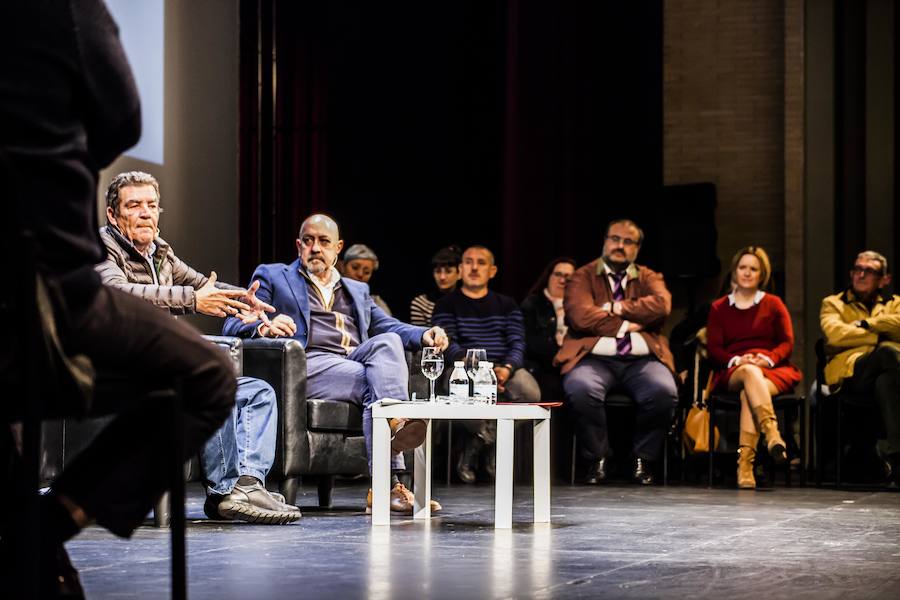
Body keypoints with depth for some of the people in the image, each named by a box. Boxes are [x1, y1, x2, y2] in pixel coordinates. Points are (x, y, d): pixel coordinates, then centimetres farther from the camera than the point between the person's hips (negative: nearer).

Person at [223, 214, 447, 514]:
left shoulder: (357, 290, 33)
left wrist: (424, 335, -1)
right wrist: (264, 327, -19)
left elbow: (387, 325, 22)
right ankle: (388, 484, -45)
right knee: (374, 384, -31)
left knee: (389, 341, -29)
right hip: (308, 364, -4)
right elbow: (233, 325, 6)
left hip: (356, 361, 4)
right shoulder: (272, 276, 19)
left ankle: (396, 421, -51)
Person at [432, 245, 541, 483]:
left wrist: (507, 368, -17)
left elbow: (517, 343, 7)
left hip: (504, 367, 3)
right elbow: (449, 345, -3)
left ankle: (475, 446, -11)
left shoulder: (506, 305, 21)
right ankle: (490, 442, -8)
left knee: (530, 393, -31)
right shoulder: (446, 305, 12)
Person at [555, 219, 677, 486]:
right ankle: (597, 459, -10)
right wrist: (626, 325, -4)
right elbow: (580, 316, -7)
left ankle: (643, 459, -5)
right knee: (581, 389, -35)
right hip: (595, 357, -1)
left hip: (641, 359, 2)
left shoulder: (649, 278, 20)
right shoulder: (583, 277, 13)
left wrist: (614, 308, -4)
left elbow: (661, 305, -4)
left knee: (664, 391, -31)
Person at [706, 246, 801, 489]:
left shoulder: (773, 304, 20)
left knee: (749, 393, -37)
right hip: (732, 373, 0)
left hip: (773, 370, 0)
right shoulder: (719, 308, 21)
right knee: (750, 373, -39)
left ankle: (745, 462, -52)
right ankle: (772, 433, -62)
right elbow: (713, 349, 8)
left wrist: (768, 358, -15)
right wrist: (736, 360, -14)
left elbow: (787, 343, 8)